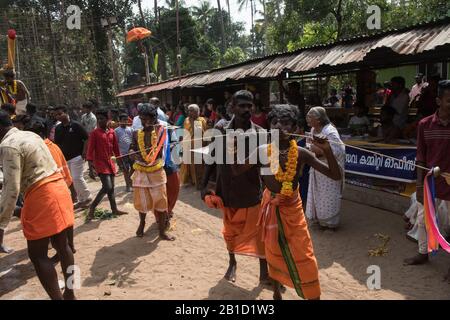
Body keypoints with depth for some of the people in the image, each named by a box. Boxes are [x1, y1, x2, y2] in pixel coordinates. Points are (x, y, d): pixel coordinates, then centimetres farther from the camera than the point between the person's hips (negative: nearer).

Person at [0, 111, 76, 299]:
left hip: (41, 196, -9)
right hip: (58, 188, 9)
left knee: (37, 255, 2)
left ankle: (58, 297, 4)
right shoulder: (30, 135, 16)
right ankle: (69, 294, 28)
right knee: (62, 245, 16)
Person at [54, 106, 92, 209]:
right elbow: (57, 143, 14)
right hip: (65, 158, 7)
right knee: (73, 180, 10)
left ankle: (87, 197, 6)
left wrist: (84, 152, -14)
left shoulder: (76, 125, -9)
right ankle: (81, 200, 20)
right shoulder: (57, 128, 8)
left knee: (77, 178, -12)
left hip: (77, 157, -6)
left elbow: (86, 138, -8)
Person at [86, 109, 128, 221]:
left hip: (110, 163, 6)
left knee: (111, 187, 12)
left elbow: (116, 148, 16)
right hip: (100, 163, -6)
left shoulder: (112, 132, 7)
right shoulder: (94, 133, -9)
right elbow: (90, 150, -11)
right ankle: (92, 207, 2)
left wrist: (120, 161, 18)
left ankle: (114, 209, 20)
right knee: (107, 187, -14)